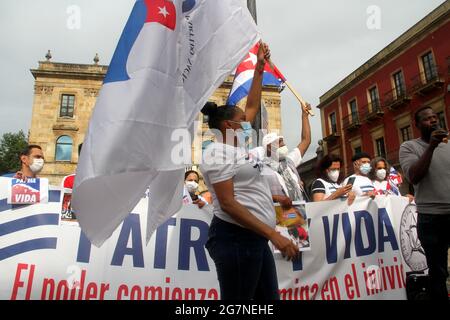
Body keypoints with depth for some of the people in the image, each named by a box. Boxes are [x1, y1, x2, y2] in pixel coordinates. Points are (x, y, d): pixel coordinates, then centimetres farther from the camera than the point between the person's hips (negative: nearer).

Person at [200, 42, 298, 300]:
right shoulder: (218, 153, -11)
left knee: (270, 297, 13)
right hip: (236, 238, -10)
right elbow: (227, 204, -20)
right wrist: (273, 234, -23)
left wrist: (259, 68, 27)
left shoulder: (237, 145, 17)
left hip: (255, 239, 10)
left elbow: (252, 106, 27)